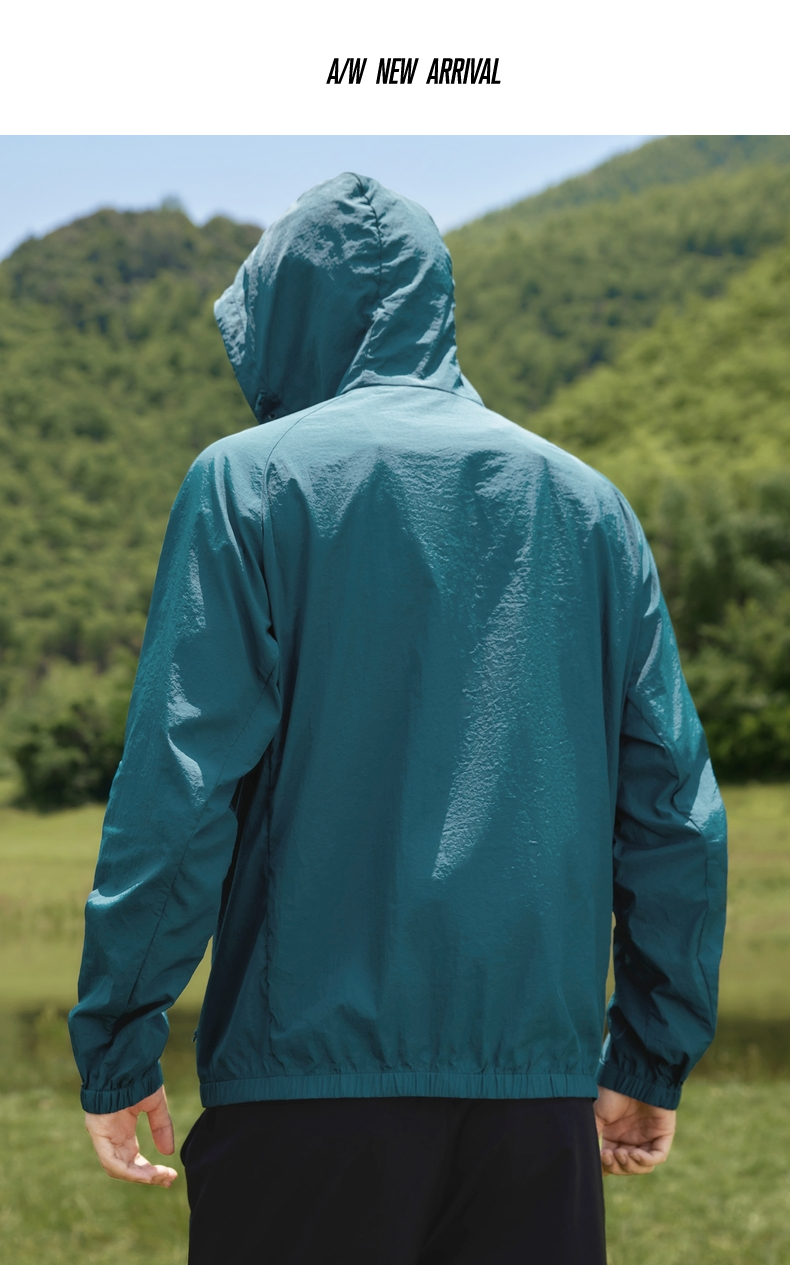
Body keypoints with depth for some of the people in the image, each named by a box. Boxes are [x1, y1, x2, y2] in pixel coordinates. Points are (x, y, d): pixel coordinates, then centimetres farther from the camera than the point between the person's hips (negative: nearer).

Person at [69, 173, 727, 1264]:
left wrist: (116, 1052, -2)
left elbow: (178, 787, -10)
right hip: (541, 1086, 4)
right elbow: (674, 806, 8)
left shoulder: (250, 480, -2)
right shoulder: (588, 502, 10)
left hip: (312, 1065, -3)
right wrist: (653, 1059, 16)